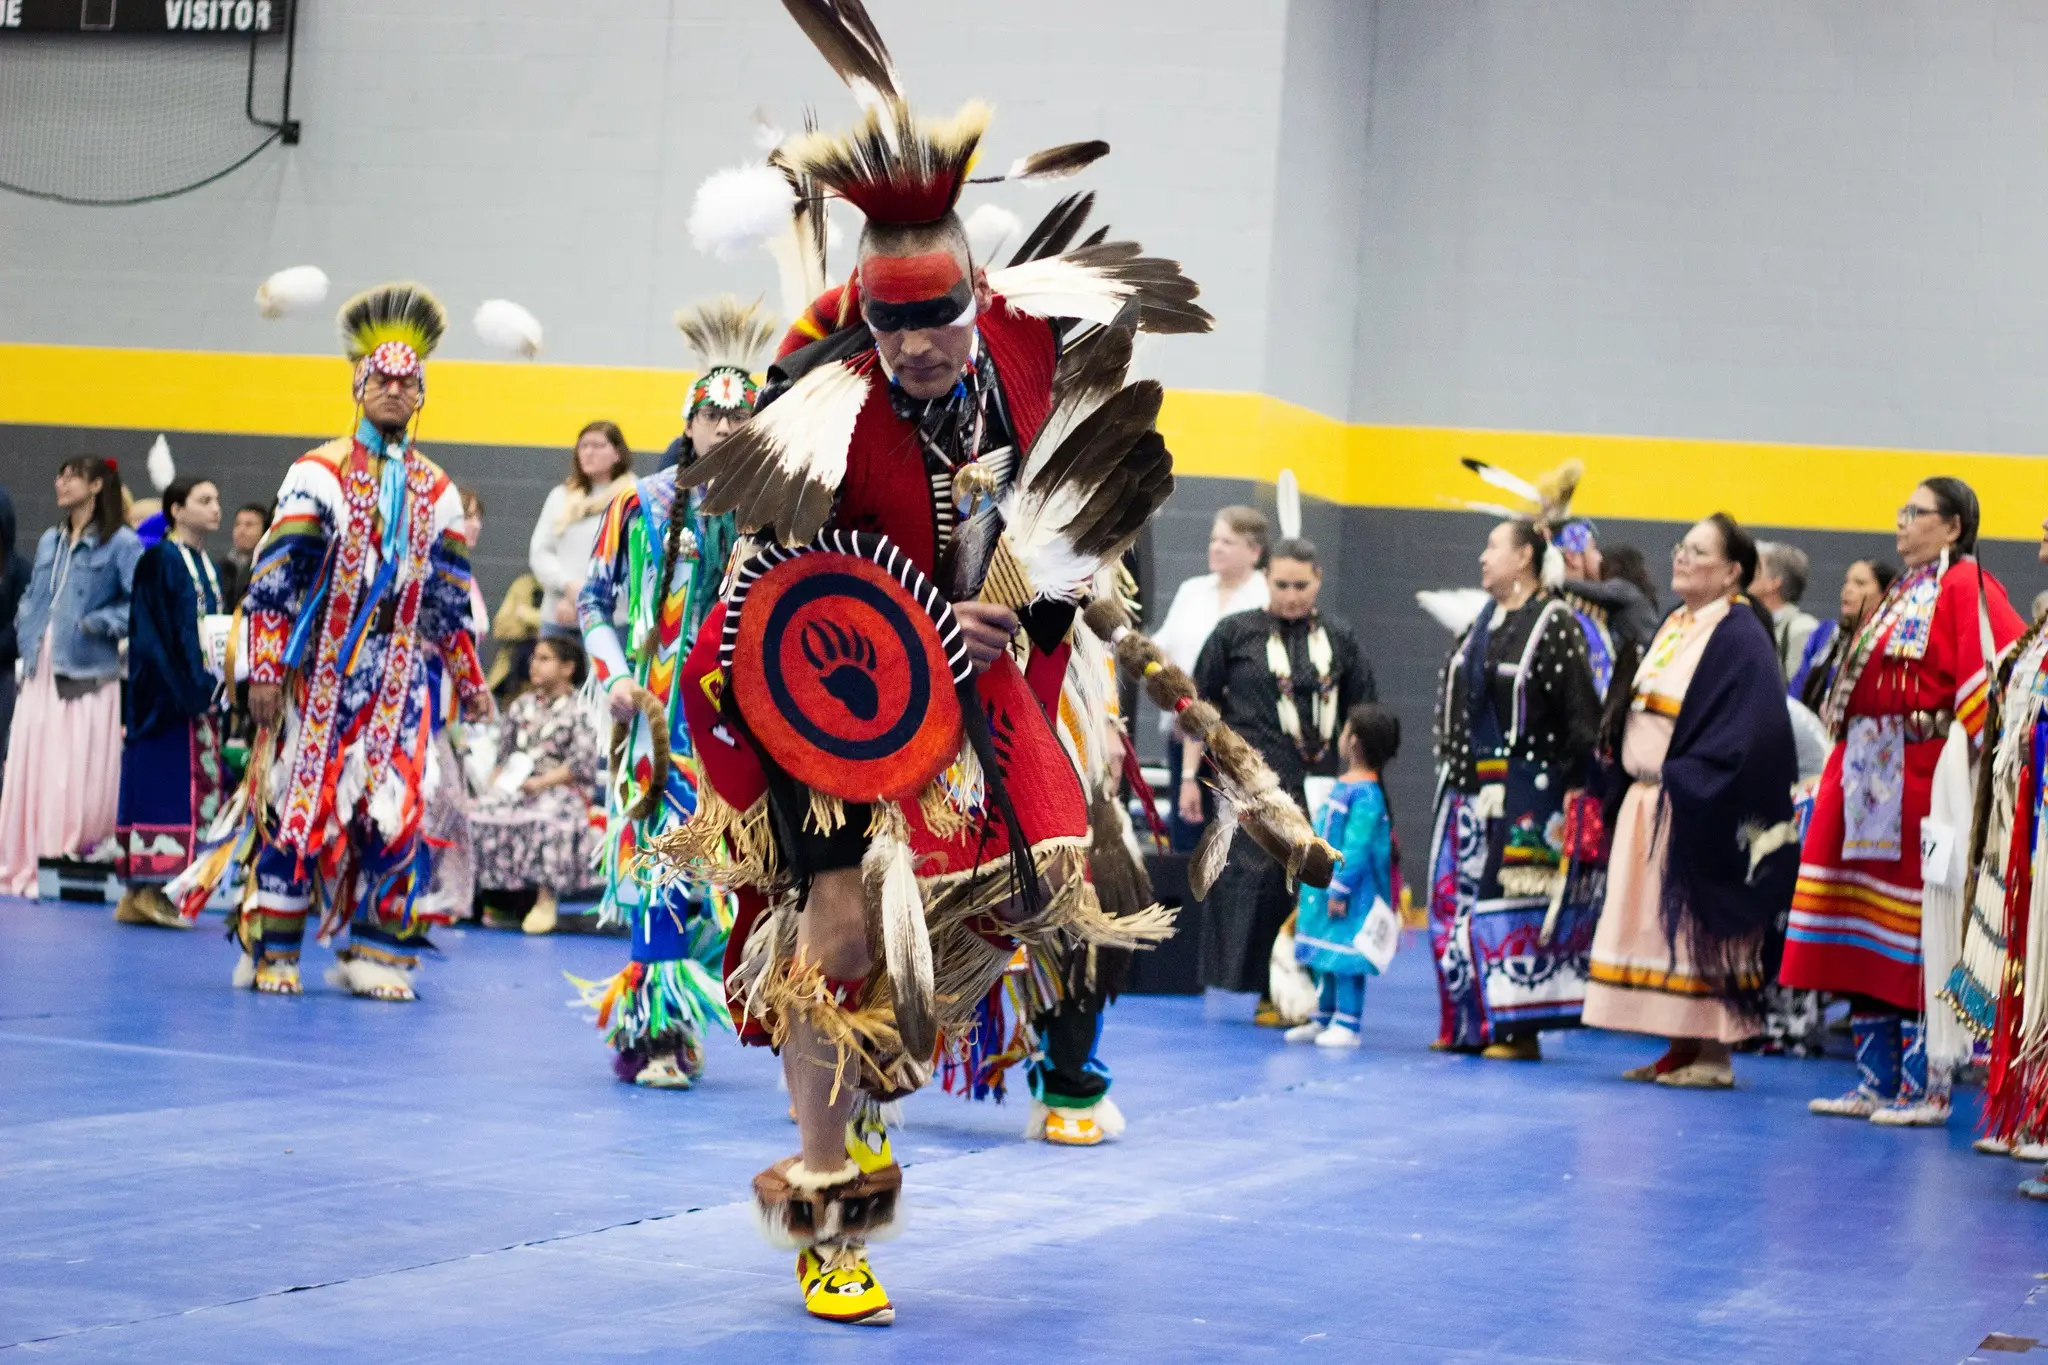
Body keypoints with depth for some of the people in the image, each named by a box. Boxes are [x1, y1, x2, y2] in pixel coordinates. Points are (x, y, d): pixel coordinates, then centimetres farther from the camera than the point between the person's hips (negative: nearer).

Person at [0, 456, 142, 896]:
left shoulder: (121, 544, -3)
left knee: (80, 777, -7)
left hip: (86, 675, -6)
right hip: (40, 674, 6)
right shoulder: (49, 541, 17)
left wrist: (100, 624, -16)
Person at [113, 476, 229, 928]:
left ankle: (145, 892, 9)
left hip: (201, 693, 8)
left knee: (200, 783, 5)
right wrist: (190, 689, -20)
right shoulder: (161, 561, -8)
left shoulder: (208, 567, 18)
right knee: (167, 784, -10)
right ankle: (149, 889, -7)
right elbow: (162, 636, -15)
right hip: (169, 698, -8)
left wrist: (217, 690, 8)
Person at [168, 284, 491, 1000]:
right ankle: (270, 955, 7)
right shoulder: (318, 475, -3)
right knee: (299, 800, -2)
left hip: (400, 677, 3)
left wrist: (471, 684, 17)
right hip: (320, 671, -3)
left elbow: (451, 601, 17)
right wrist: (265, 671, -13)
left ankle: (374, 955, 4)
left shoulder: (437, 493, 10)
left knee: (398, 808, -5)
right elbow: (275, 579, -7)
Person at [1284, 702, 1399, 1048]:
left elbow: (1356, 847, -24)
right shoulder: (1344, 784, 10)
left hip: (1350, 893, -10)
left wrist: (1340, 890, -23)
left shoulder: (1366, 793, -21)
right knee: (1324, 956, 16)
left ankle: (1346, 1025, 0)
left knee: (1345, 959, -5)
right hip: (1326, 883, 10)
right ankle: (1323, 1019, 26)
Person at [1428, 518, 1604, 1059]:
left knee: (1514, 904, -6)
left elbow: (1580, 710, -13)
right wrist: (1450, 767, 17)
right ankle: (1468, 1024, 17)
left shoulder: (1555, 624, -9)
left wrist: (1575, 786, -17)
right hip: (1471, 786, 8)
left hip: (1524, 790, -8)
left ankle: (1517, 1030, 0)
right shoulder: (1483, 623, 15)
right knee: (1456, 901, 9)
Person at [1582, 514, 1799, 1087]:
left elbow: (1743, 734, -20)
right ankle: (1682, 1048, 16)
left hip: (1696, 812, -9)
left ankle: (1713, 1055, 2)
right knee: (1658, 927, 9)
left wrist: (1680, 781, -21)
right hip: (1646, 802, 9)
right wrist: (1632, 771, 8)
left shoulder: (1740, 638, -12)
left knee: (1698, 928, -4)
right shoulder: (1671, 627, 14)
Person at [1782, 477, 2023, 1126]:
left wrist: (1969, 748, -19)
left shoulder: (1967, 589, -9)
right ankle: (1877, 1082, 16)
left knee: (1920, 938, -5)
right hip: (1866, 776, 9)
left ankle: (1926, 1088, 0)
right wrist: (1848, 764, 16)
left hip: (1920, 779, -9)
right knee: (1865, 936, 10)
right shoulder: (1903, 592, 19)